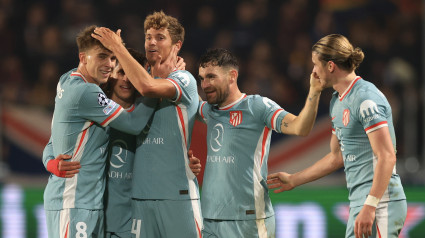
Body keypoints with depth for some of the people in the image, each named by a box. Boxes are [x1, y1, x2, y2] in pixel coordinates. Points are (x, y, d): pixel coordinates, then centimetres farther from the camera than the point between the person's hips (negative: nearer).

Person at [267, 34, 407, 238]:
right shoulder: (338, 101, 18)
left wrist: (369, 207, -25)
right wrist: (293, 180, 32)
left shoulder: (366, 99, -14)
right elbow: (337, 157, 28)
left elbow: (387, 157, -20)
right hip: (359, 200, 10)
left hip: (380, 203, -10)